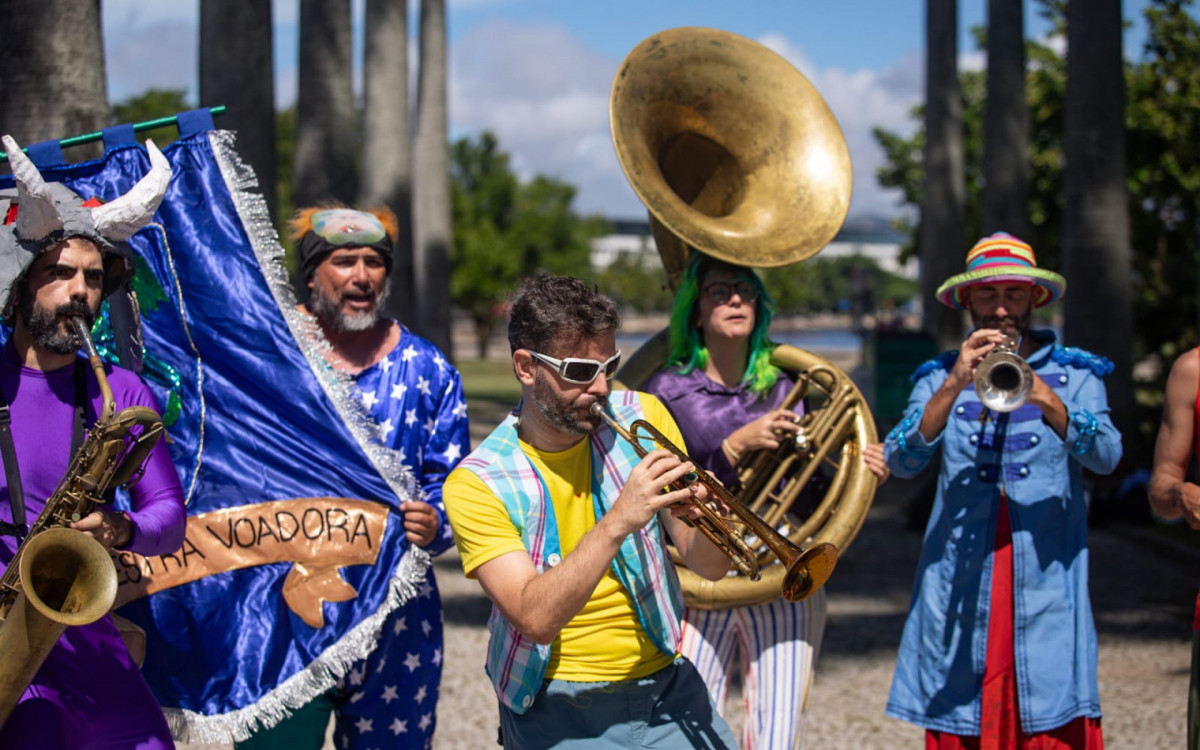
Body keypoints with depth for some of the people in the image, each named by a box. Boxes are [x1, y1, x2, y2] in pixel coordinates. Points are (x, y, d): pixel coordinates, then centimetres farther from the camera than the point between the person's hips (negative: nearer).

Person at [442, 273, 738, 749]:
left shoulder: (642, 418, 1)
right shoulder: (477, 484, -11)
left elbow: (710, 567, 0)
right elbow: (536, 619, -23)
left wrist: (705, 519, -22)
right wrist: (618, 522, -31)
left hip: (668, 689, 3)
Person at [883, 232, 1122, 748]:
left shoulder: (1074, 374, 10)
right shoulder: (940, 377, 12)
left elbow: (1106, 456, -7)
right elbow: (900, 462, -3)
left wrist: (1047, 401, -24)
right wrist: (954, 386, -16)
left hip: (1046, 586, -1)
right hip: (959, 588, 1)